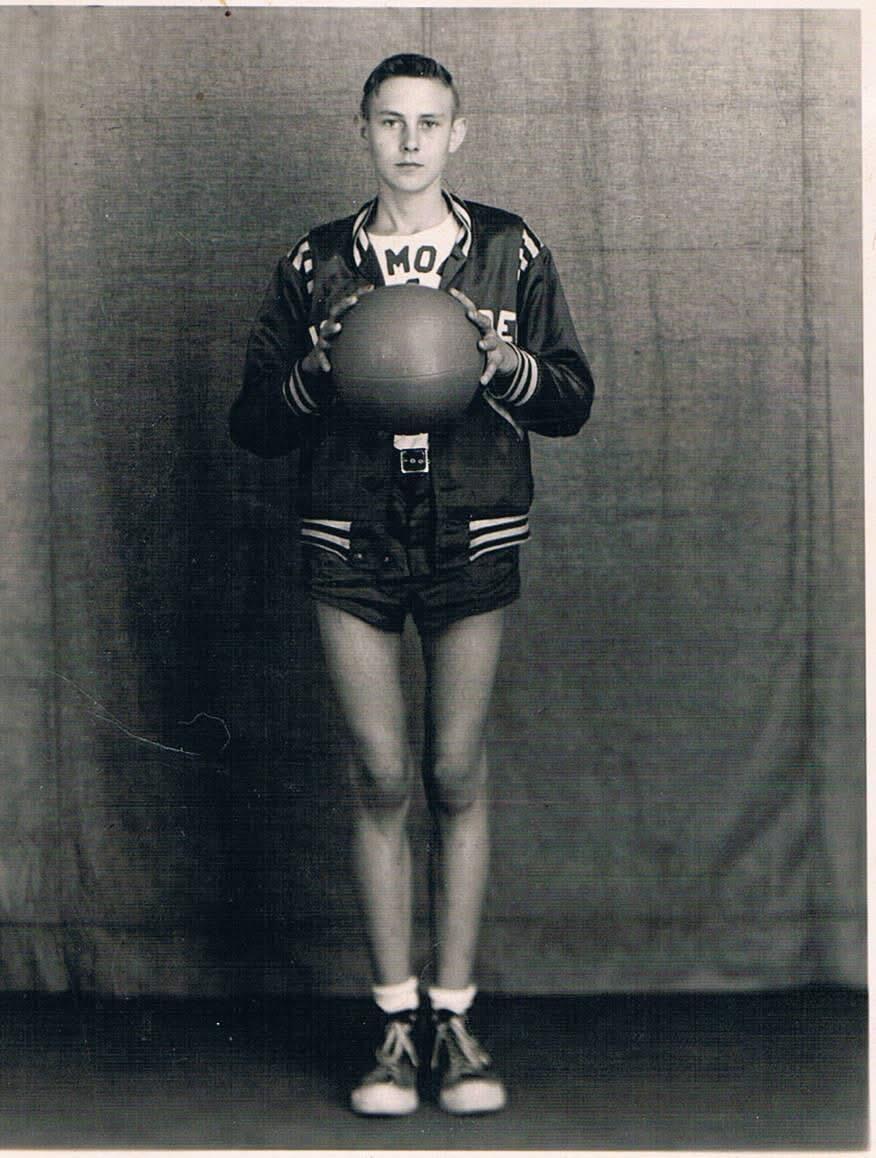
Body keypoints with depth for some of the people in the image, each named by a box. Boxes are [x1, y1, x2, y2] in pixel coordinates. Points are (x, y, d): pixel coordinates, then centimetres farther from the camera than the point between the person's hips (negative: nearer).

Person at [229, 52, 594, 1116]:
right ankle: (396, 1020, 8)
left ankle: (453, 1018, 10)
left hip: (473, 535, 0)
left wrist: (504, 361, -11)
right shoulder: (315, 264, 7)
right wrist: (321, 367, -12)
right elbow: (254, 422, 7)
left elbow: (572, 403, 8)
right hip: (352, 540, 0)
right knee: (381, 773, -1)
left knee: (456, 775, 2)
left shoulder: (509, 252, 7)